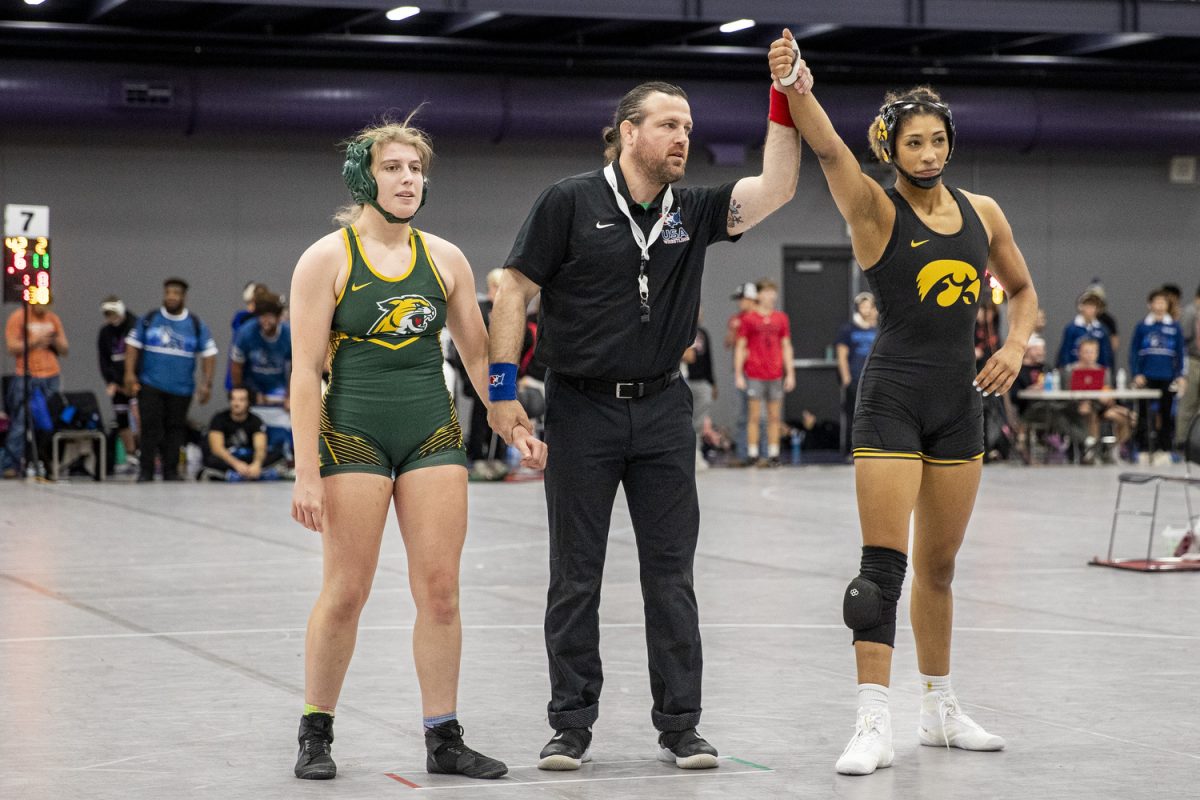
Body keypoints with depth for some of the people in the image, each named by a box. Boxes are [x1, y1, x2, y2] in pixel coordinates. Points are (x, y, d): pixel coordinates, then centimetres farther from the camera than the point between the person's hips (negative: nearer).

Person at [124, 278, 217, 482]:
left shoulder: (196, 325, 4)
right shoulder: (149, 320, 5)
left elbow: (208, 354, 3)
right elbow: (133, 345, 5)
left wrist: (206, 383, -5)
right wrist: (130, 373, -5)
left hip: (181, 389, 1)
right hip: (150, 385, -1)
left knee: (175, 429, 5)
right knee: (150, 428, -7)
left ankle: (171, 471, 13)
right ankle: (145, 472, -2)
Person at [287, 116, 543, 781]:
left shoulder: (444, 258, 8)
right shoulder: (327, 259, -4)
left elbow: (479, 353, 16)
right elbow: (305, 371, -7)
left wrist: (515, 426, 6)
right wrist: (307, 471, -12)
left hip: (433, 435, 4)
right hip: (353, 434, -4)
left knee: (440, 590, 1)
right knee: (345, 592, -2)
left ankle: (444, 739, 9)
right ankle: (315, 737, 12)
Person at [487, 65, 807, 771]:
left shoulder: (693, 211, 6)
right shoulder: (571, 202, -5)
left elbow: (777, 188, -5)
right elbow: (515, 290, -4)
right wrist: (503, 388, -10)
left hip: (662, 409, 3)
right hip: (582, 409, -3)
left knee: (671, 573, 5)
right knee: (576, 576, 4)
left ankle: (680, 725, 12)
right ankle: (572, 724, 13)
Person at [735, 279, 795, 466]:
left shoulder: (781, 318, 11)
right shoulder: (748, 319, 0)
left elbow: (786, 347, 14)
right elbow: (740, 347, 1)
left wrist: (790, 373, 9)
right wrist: (738, 374, -4)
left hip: (776, 375, 3)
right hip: (754, 375, -3)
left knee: (775, 417, 4)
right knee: (754, 416, -3)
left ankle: (773, 454, 7)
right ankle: (753, 454, 0)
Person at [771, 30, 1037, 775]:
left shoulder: (983, 212, 8)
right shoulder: (877, 210, -7)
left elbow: (1024, 291, 21)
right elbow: (829, 148, -25)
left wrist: (1016, 347, 1)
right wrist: (792, 85, -43)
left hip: (961, 402, 5)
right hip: (893, 399, -5)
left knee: (939, 565, 15)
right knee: (883, 564, -10)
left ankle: (941, 709, 27)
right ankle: (874, 726, -11)